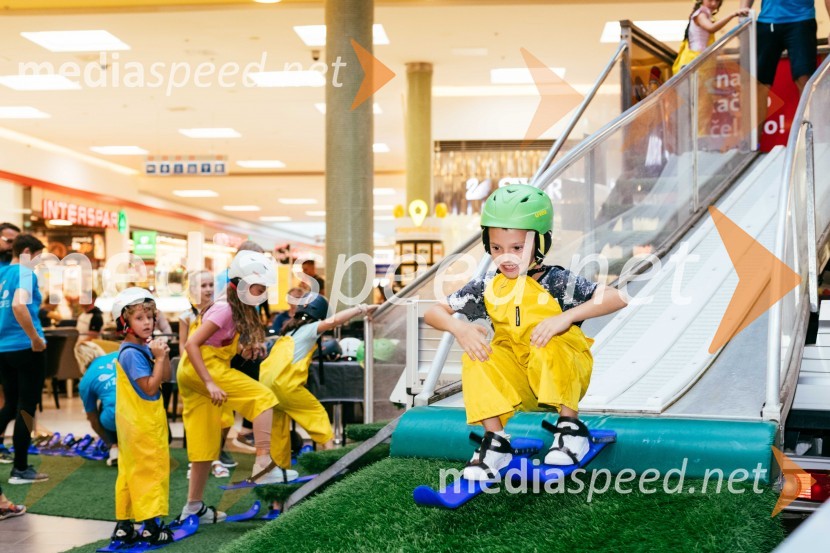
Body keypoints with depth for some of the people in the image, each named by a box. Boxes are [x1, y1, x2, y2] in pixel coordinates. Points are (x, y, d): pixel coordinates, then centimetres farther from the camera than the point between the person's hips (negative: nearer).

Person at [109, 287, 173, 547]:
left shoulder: (145, 348, 6)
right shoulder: (131, 353, -19)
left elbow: (166, 377, 8)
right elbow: (150, 388, -20)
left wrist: (163, 354, -5)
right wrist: (159, 357, -18)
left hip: (148, 420, 9)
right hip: (141, 424, -9)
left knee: (131, 472, 14)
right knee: (150, 470, -3)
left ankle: (124, 525, 22)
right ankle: (151, 526, 3)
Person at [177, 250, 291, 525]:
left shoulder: (242, 311, 12)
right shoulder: (224, 309, -16)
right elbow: (192, 344, -22)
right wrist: (210, 384, -27)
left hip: (191, 374, 10)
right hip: (202, 367, -10)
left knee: (206, 441, 13)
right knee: (263, 397, -14)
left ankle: (194, 506, 20)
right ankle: (264, 465, -18)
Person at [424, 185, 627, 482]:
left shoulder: (557, 282, -12)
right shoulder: (487, 287, -1)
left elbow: (616, 298, -21)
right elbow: (434, 312, 1)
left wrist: (567, 316, -32)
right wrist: (459, 327, -21)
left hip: (563, 375, -3)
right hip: (518, 383, 3)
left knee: (548, 345, -33)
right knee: (476, 357, -21)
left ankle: (571, 429, -17)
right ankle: (495, 441, -16)